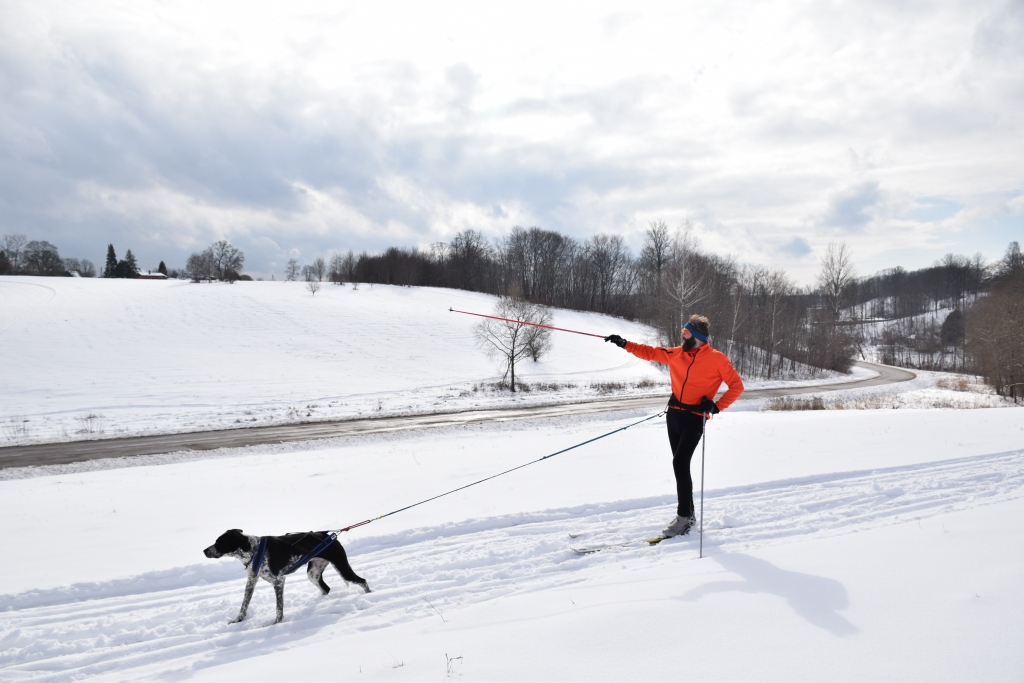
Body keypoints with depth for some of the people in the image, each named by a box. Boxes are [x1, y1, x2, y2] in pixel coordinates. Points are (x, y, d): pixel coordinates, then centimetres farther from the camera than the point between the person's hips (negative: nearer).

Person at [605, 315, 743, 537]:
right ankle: (687, 513, 22)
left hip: (696, 418, -6)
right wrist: (625, 344, 4)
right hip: (674, 414, 6)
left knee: (680, 463, -14)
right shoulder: (676, 354, 6)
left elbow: (736, 386, -5)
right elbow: (650, 352, 12)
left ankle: (684, 516, -4)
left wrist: (716, 406, -15)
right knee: (680, 465, 10)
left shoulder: (716, 359, -8)